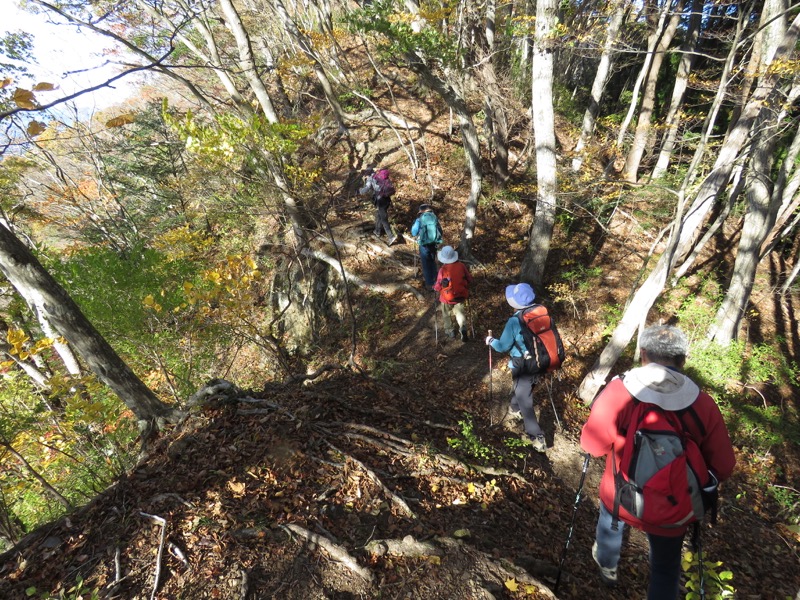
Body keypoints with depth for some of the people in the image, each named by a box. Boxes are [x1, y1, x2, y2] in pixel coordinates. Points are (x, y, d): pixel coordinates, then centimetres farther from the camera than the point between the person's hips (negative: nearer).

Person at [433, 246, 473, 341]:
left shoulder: (443, 270, -24)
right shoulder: (462, 266, -14)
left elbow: (438, 287, -16)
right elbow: (470, 280, -2)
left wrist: (434, 286, 6)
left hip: (447, 297, -2)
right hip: (460, 295, 3)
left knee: (447, 314, 23)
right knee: (459, 312, 24)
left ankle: (449, 331, 38)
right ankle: (463, 327, 2)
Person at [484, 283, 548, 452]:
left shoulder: (514, 321, -24)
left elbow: (503, 346, -14)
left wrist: (491, 341, 5)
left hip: (523, 367, -7)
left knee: (525, 401, 5)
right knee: (520, 387, 32)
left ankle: (537, 438, 9)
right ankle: (515, 408, 57)